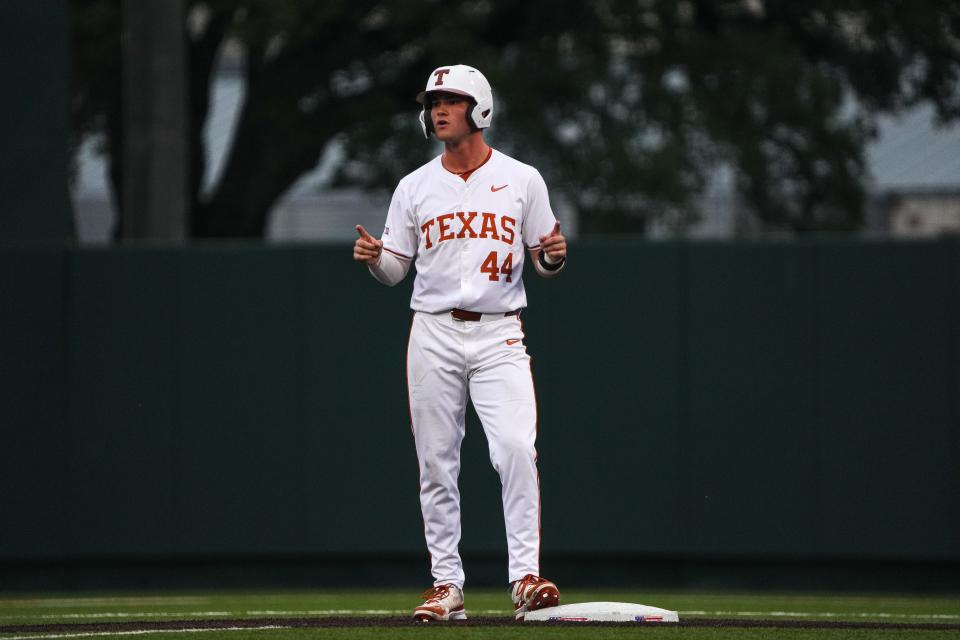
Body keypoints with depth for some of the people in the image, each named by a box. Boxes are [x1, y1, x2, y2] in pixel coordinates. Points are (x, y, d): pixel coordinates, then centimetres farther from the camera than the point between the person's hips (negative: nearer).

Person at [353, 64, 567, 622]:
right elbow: (394, 271, 12)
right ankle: (447, 585, 10)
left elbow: (544, 260, 10)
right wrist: (373, 257, -10)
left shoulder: (522, 180, 5)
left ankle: (526, 577, -18)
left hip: (500, 335, -2)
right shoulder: (415, 188, 8)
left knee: (516, 449, -18)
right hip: (434, 335, 2)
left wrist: (554, 256, -13)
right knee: (436, 463, 2)